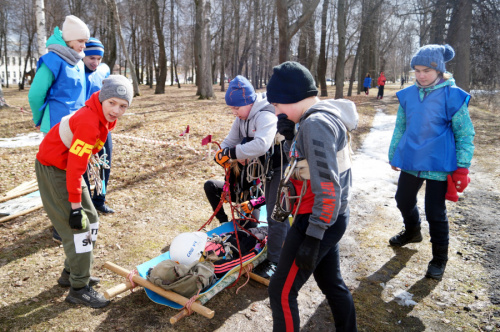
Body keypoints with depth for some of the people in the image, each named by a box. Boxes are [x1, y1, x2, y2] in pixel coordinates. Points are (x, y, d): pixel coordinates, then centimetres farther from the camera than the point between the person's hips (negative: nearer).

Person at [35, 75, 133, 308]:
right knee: (78, 226, -9)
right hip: (53, 169, -9)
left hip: (68, 167, 9)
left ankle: (71, 273, 28)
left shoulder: (106, 117, -1)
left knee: (90, 221, 13)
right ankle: (79, 289, 4)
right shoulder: (89, 122, -30)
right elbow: (75, 166, -29)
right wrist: (75, 206, -25)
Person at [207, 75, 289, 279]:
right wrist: (223, 154, -18)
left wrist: (232, 152, -35)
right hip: (262, 169, 9)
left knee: (275, 214, -9)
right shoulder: (241, 118, 4)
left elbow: (261, 144, -43)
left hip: (279, 169, -9)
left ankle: (274, 262, 2)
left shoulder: (266, 116, -26)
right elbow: (230, 141, 4)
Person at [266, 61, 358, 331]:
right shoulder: (326, 115, 8)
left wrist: (313, 237, -22)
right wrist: (289, 136, 0)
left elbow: (327, 186, -25)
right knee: (332, 284, 24)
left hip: (317, 221, -10)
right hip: (326, 219, 10)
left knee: (281, 292, 3)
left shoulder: (315, 123, -22)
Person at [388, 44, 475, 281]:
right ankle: (412, 231, 51)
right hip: (410, 161, 5)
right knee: (403, 200, 20)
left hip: (439, 165, -5)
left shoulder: (453, 96, -12)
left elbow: (465, 134, -7)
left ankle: (439, 259, 24)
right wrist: (393, 154, 15)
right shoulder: (408, 95, 0)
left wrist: (462, 168, -10)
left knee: (435, 212, 2)